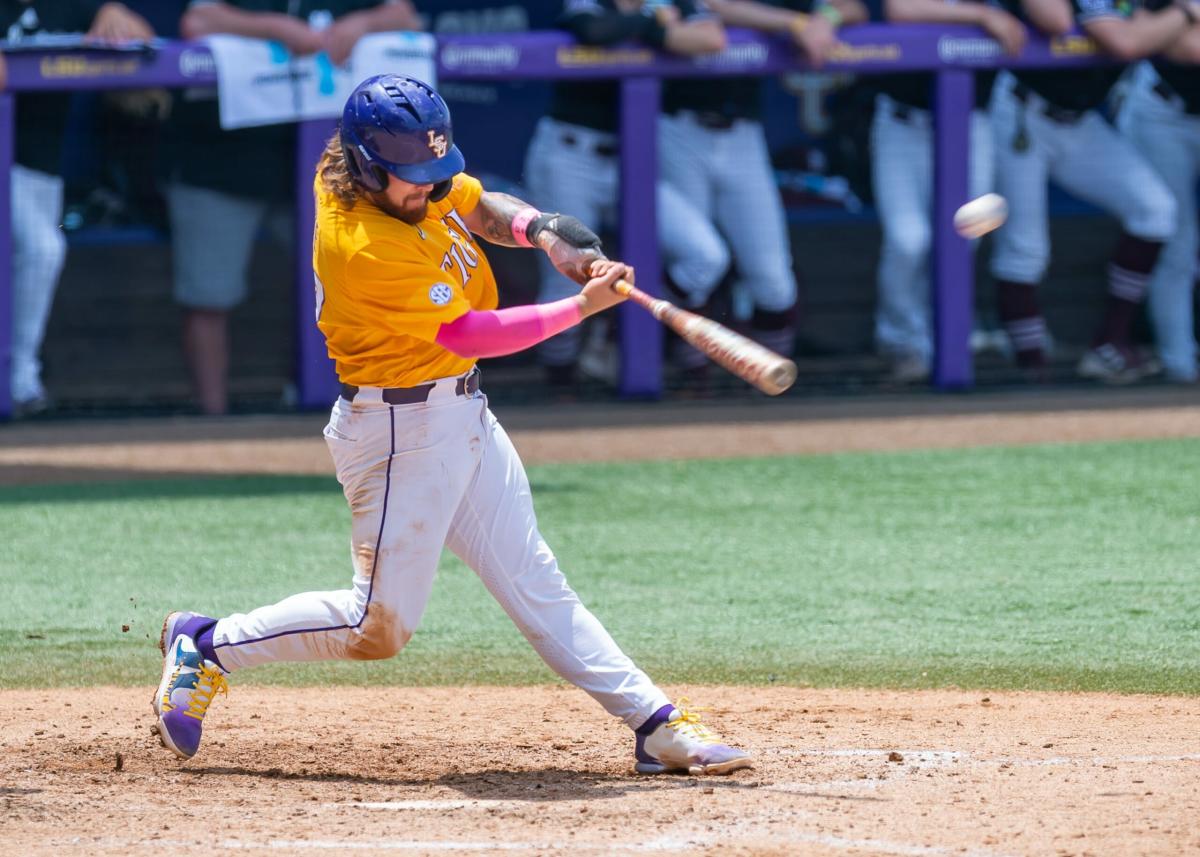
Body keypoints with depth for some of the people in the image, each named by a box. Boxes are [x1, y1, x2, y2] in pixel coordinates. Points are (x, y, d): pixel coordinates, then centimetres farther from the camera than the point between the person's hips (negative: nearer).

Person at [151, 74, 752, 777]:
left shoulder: (404, 174, -4)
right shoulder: (363, 248, -29)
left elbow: (482, 208, 10)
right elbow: (469, 334, -23)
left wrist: (543, 231, -12)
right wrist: (584, 306, -20)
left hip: (463, 416, 9)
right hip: (400, 433, -9)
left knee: (536, 584, 10)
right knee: (380, 627, -2)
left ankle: (656, 724, 9)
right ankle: (207, 646, 13)